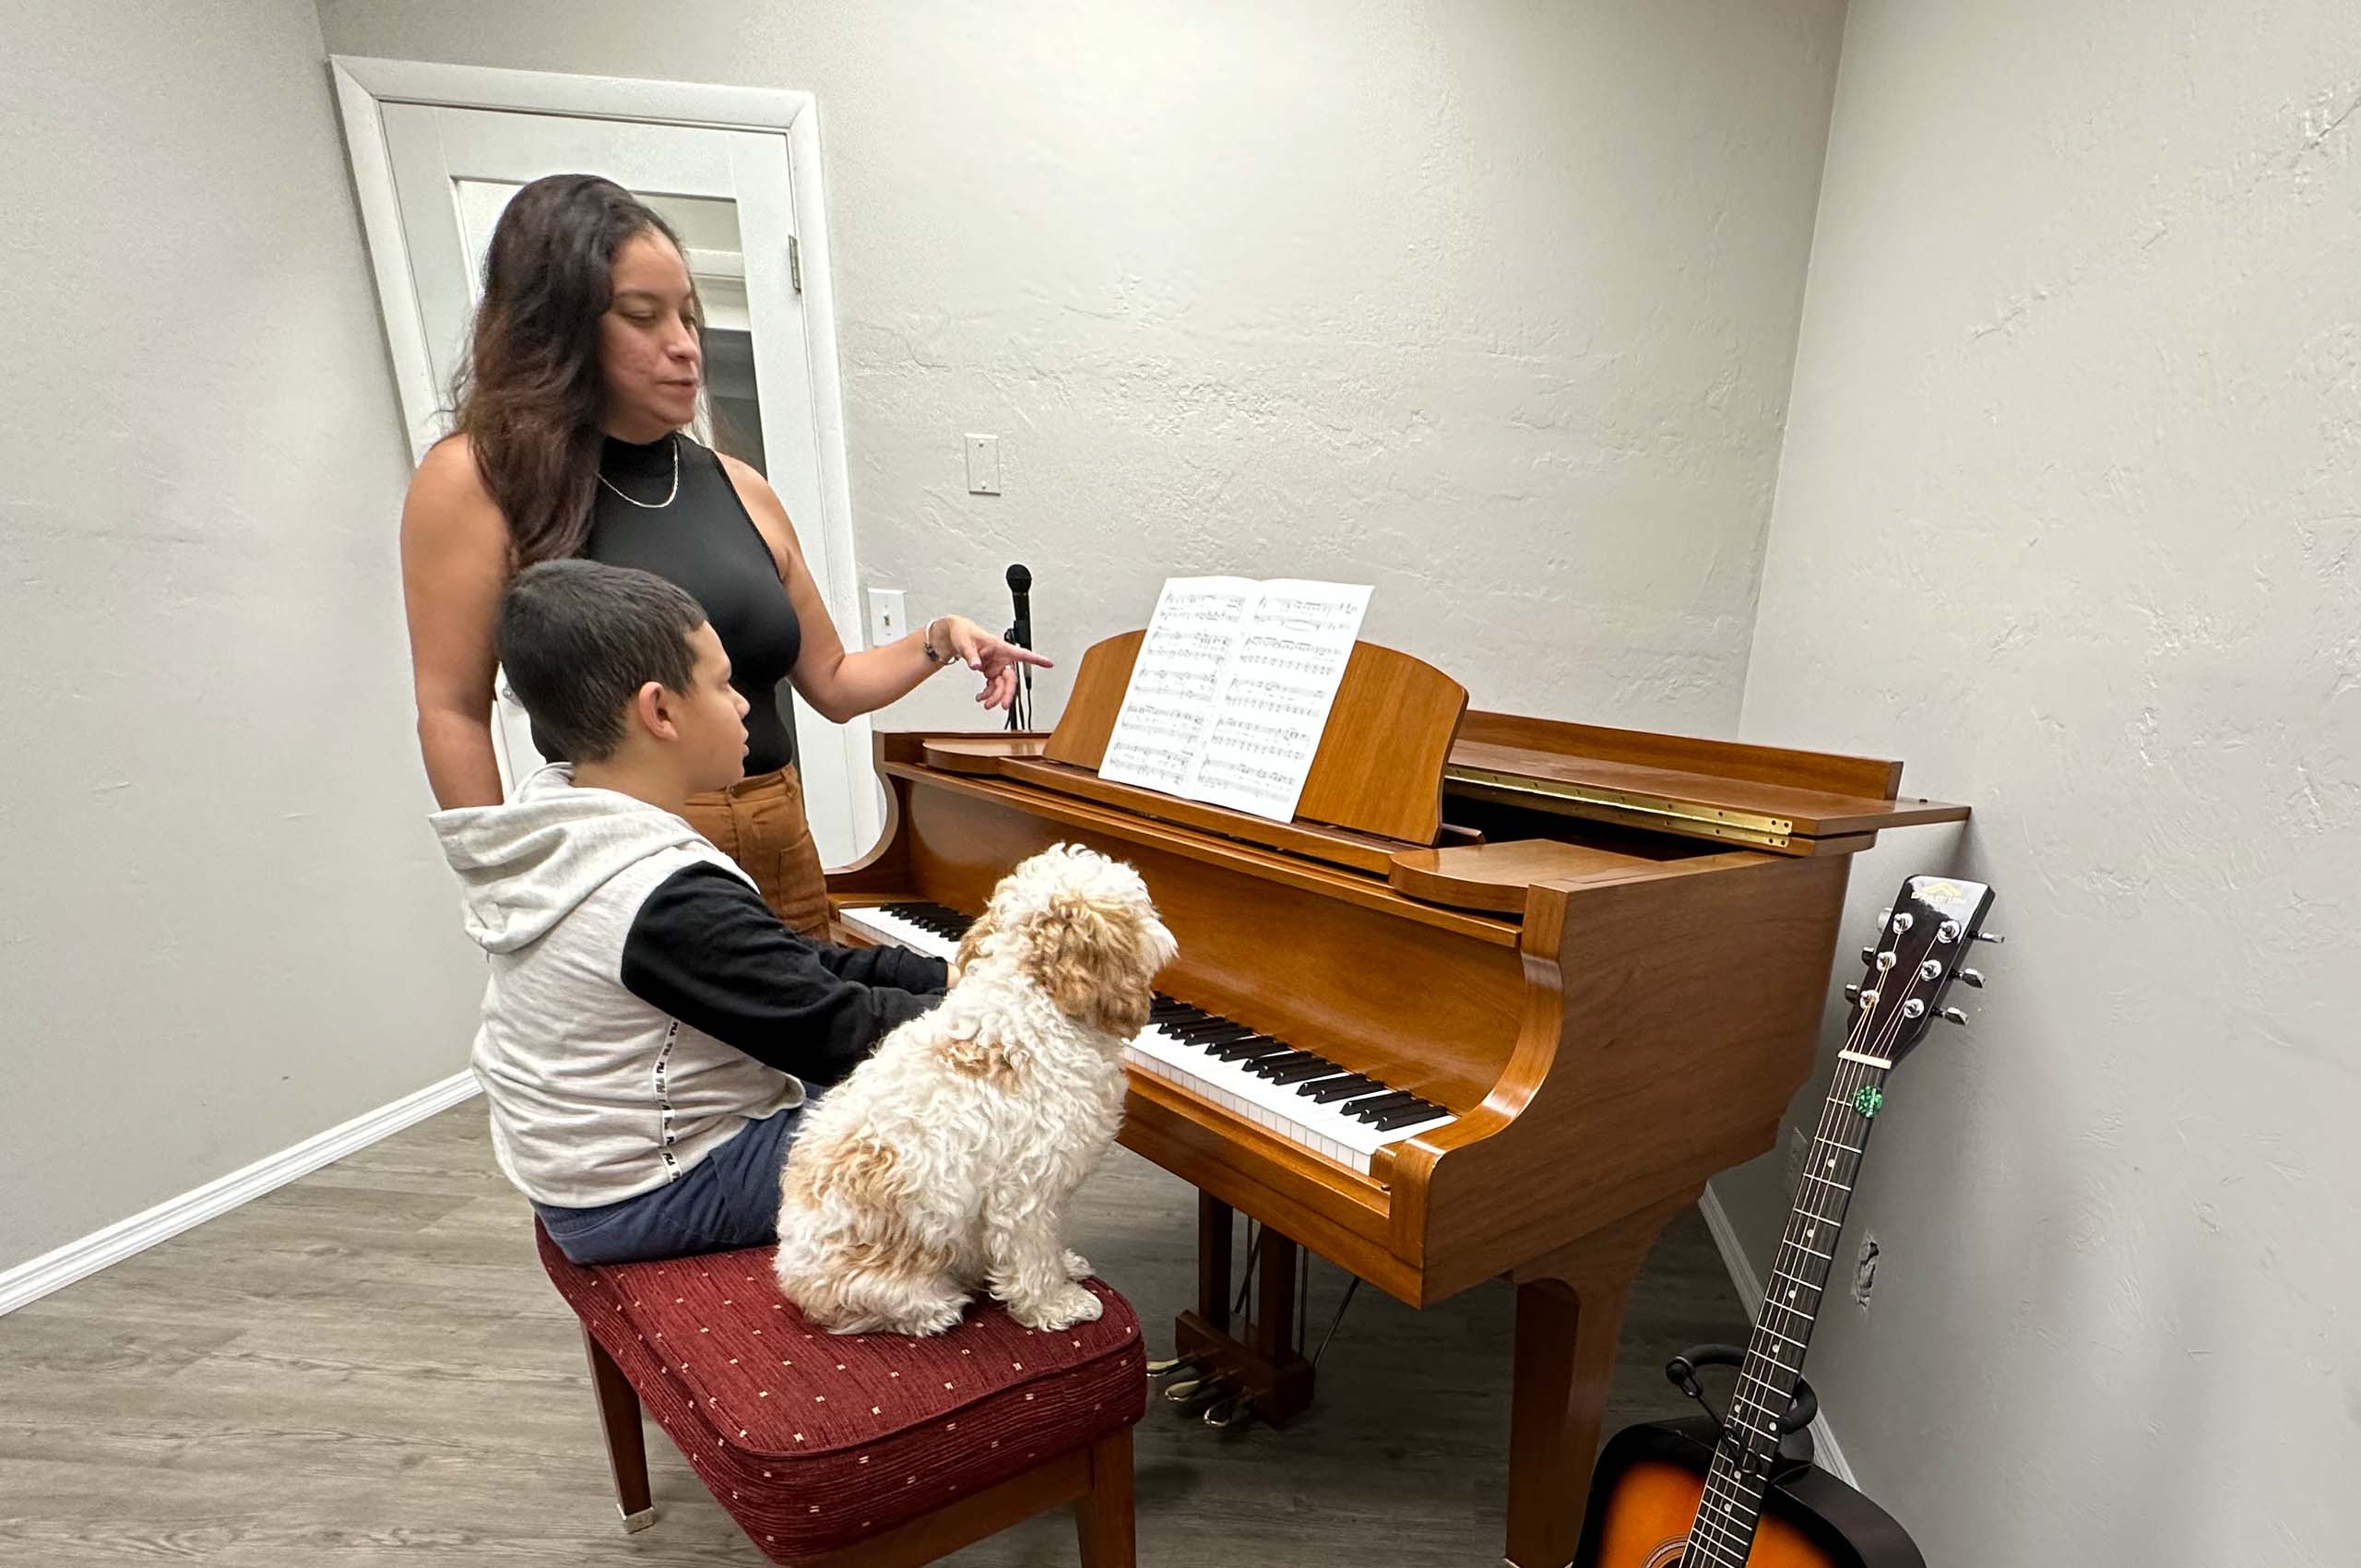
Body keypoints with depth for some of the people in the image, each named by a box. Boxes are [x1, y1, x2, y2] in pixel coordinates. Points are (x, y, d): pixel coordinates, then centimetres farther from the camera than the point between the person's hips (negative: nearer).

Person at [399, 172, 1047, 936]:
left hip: (781, 844, 5)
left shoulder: (737, 488, 8)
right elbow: (453, 713, -5)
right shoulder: (476, 478, -4)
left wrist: (938, 638, -1)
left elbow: (831, 683, 14)